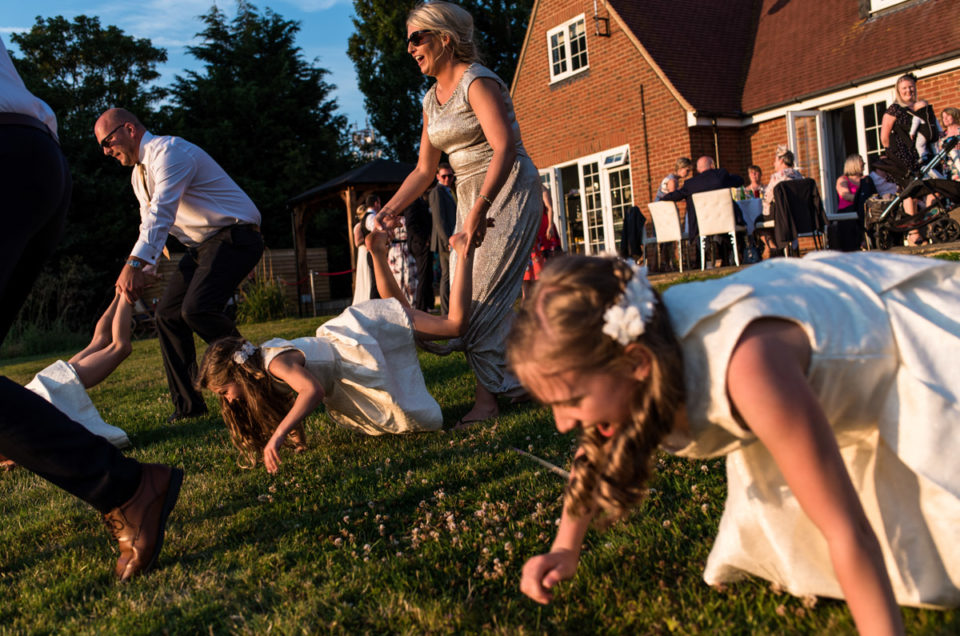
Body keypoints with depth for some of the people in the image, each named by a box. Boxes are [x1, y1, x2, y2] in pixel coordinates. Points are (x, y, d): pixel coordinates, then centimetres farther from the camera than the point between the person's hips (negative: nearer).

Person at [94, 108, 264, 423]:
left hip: (234, 237, -10)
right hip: (201, 245, 10)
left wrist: (135, 263, -39)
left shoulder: (169, 151, -15)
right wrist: (137, 276, 3)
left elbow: (161, 212, -29)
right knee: (168, 315, 5)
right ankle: (187, 404, 14)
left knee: (197, 309, -27)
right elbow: (149, 223, 18)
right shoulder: (139, 173, 17)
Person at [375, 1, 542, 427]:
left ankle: (489, 394, -10)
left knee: (487, 290, -15)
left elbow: (504, 147, -25)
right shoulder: (432, 100, 13)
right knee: (465, 290, 5)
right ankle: (512, 382, 14)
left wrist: (480, 207, -35)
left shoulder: (477, 82, -13)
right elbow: (424, 170, 15)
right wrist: (389, 212, 4)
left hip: (509, 189, -9)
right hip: (470, 196, 9)